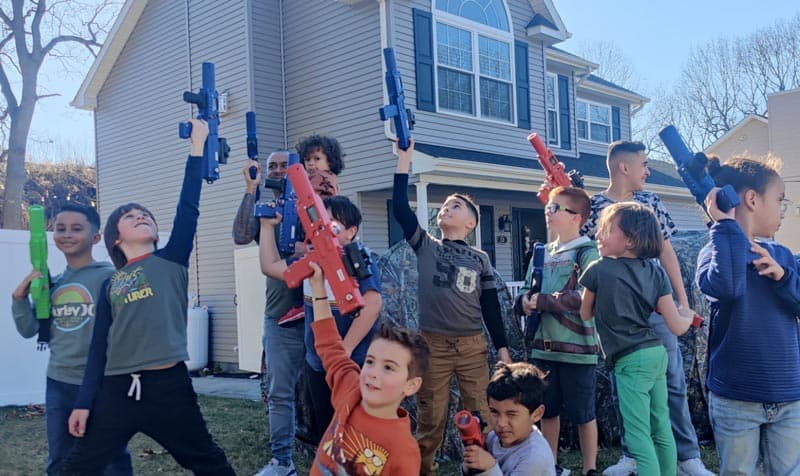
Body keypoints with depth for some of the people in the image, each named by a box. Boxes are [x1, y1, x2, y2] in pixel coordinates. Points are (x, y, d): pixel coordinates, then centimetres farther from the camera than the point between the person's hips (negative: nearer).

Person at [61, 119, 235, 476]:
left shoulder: (172, 261, 5)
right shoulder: (110, 285, 13)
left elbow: (188, 207, -3)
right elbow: (100, 347, 12)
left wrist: (197, 146, -4)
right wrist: (84, 402, 6)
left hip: (168, 384, -3)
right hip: (117, 390, 3)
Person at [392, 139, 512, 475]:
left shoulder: (480, 259, 9)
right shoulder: (425, 247, 7)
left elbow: (491, 306, 9)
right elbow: (399, 207, -4)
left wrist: (502, 348, 4)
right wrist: (404, 160, -6)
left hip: (473, 345, 1)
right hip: (432, 344, 0)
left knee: (482, 416, 2)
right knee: (430, 420, 6)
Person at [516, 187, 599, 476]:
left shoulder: (587, 252, -9)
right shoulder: (543, 252, 12)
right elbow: (527, 291, 14)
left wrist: (543, 301, -20)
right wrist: (525, 300, -10)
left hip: (577, 347, -6)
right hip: (544, 345, 7)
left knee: (583, 413, 5)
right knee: (547, 410, 15)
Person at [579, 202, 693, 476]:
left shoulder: (598, 270, -9)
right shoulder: (655, 272, 3)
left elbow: (586, 314, 8)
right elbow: (677, 327, 1)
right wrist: (688, 316, 22)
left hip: (630, 360, -7)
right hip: (657, 353, 7)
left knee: (638, 436, -2)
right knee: (661, 430, 16)